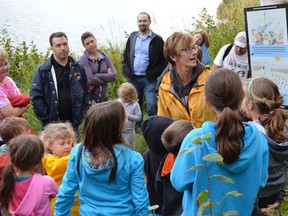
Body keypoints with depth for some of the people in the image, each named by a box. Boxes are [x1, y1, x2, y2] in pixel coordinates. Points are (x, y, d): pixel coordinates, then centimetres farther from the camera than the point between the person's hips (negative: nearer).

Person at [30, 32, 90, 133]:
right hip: (51, 126, -3)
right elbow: (35, 97, -6)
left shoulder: (78, 68, 7)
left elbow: (86, 93, 12)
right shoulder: (42, 71, -4)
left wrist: (79, 118, 4)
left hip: (73, 124, 3)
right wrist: (47, 119, -11)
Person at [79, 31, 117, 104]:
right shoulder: (83, 60, -6)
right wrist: (106, 77, -5)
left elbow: (114, 75, -3)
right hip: (89, 98, -4)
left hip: (103, 97, 4)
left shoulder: (105, 57, 7)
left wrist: (97, 76, -12)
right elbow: (90, 79, -16)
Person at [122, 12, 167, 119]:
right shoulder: (132, 37, 11)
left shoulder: (157, 40, -2)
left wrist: (154, 73, -14)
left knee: (151, 105, -11)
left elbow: (164, 60, -4)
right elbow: (125, 56, 17)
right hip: (133, 79, 4)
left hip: (149, 79, -4)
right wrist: (126, 70, 2)